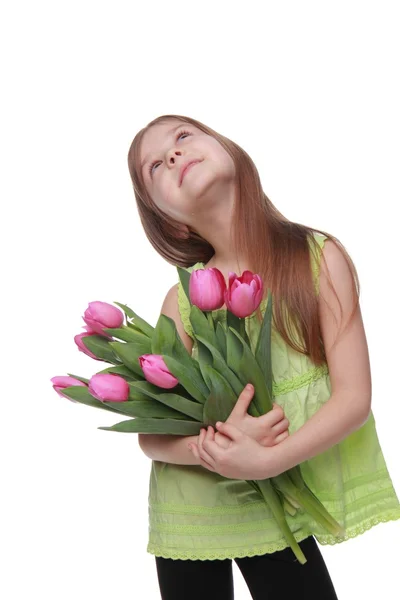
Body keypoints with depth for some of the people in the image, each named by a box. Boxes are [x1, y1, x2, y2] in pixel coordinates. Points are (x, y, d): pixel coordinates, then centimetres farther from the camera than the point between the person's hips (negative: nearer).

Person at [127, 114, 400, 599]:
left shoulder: (319, 256, -11)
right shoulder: (183, 299, -8)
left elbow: (354, 397, -14)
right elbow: (151, 436, -6)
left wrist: (266, 459, -27)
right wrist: (211, 448, -25)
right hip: (190, 512, 1)